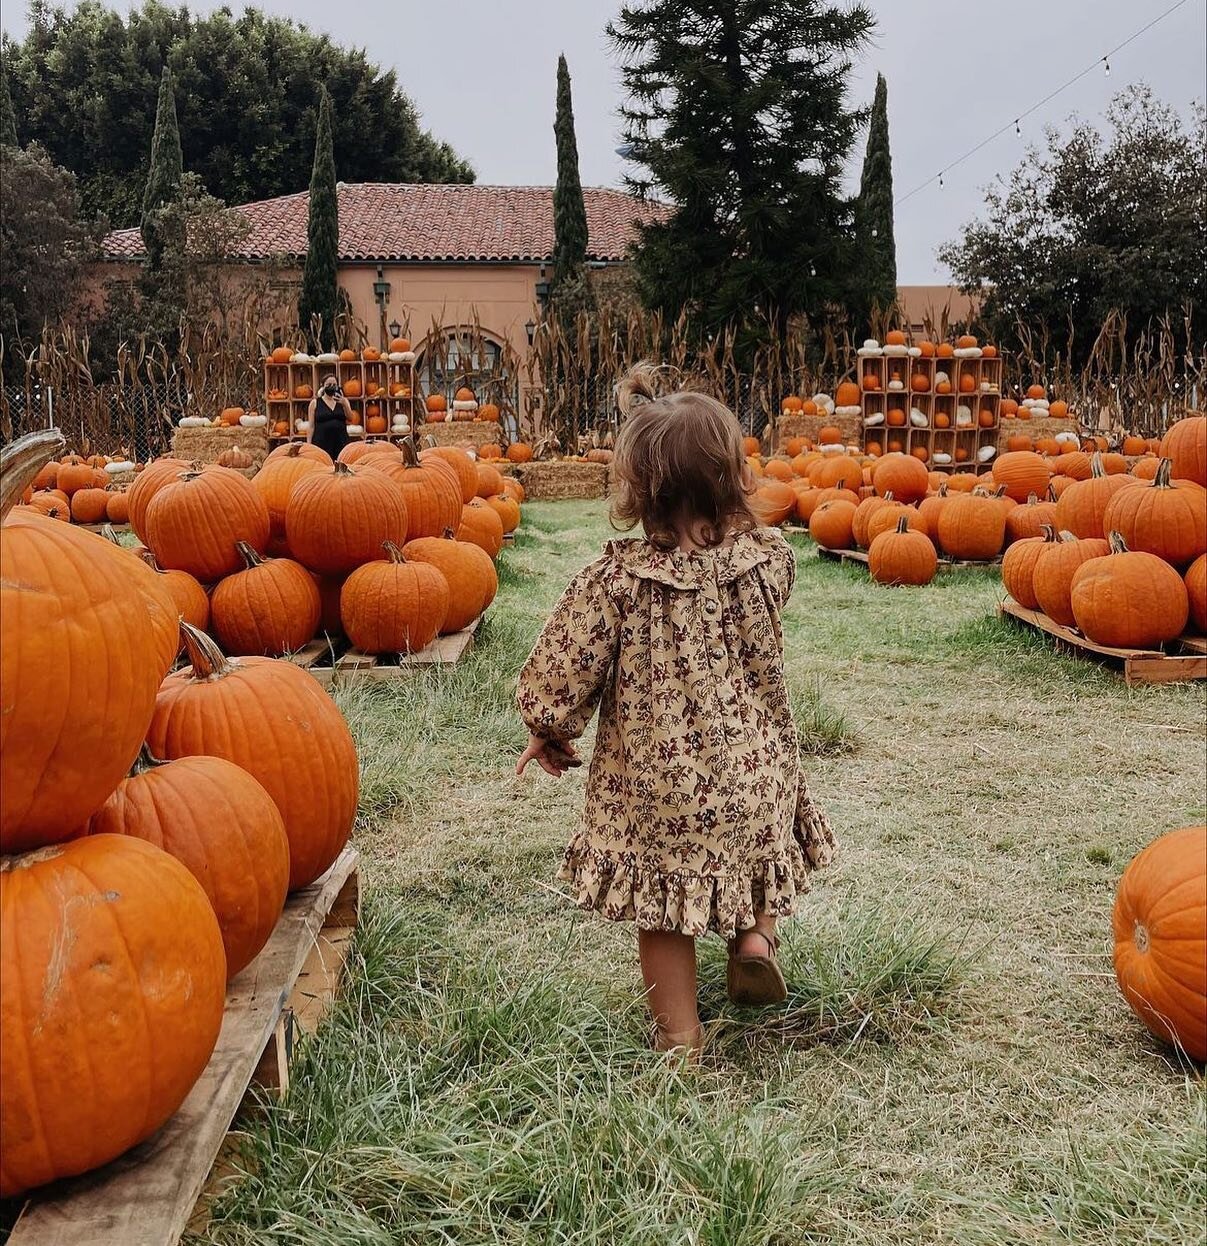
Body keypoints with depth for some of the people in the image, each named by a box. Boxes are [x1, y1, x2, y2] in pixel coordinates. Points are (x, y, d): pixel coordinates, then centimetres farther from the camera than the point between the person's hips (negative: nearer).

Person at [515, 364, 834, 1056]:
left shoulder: (613, 582, -18)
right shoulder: (768, 562, -12)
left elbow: (558, 681, -11)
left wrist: (549, 733, 6)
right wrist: (741, 515, 5)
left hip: (653, 788, -2)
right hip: (753, 777, 2)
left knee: (664, 911, 16)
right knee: (754, 835, 34)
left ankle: (680, 1038, 26)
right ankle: (756, 935, 16)